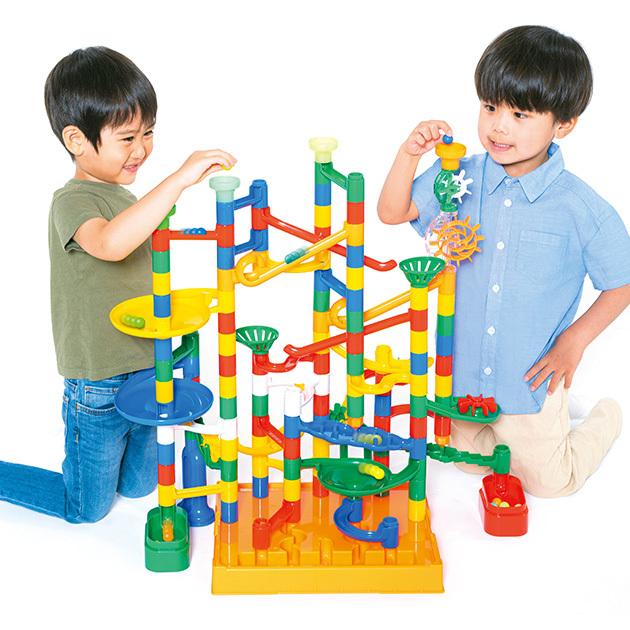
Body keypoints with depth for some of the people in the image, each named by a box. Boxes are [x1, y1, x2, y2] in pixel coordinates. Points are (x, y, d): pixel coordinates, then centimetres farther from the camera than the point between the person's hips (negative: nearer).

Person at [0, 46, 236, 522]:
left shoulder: (121, 197, 9)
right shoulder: (72, 202, -20)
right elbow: (109, 243, -45)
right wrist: (179, 180, -48)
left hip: (146, 373, 8)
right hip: (97, 389, -8)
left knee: (139, 486, 21)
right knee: (86, 509, 8)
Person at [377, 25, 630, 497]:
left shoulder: (582, 209, -19)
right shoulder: (462, 178, -10)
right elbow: (392, 212, -4)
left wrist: (574, 341, -16)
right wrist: (411, 153, -19)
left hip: (531, 380, -4)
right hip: (464, 370, 4)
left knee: (548, 482, 14)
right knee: (470, 459, 23)